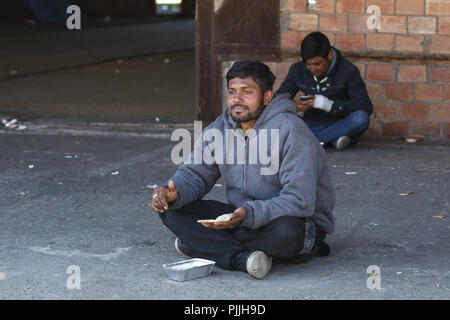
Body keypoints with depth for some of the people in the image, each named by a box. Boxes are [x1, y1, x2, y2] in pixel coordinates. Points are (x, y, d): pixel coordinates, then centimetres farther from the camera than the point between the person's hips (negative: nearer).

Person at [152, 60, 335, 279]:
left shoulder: (290, 130, -19)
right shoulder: (219, 129, 2)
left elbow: (300, 201, -26)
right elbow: (195, 174, 6)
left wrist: (249, 214, -39)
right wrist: (174, 192, -19)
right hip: (242, 217, 6)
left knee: (287, 231, -42)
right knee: (171, 209, -11)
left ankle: (203, 244, -17)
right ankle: (243, 258, -27)